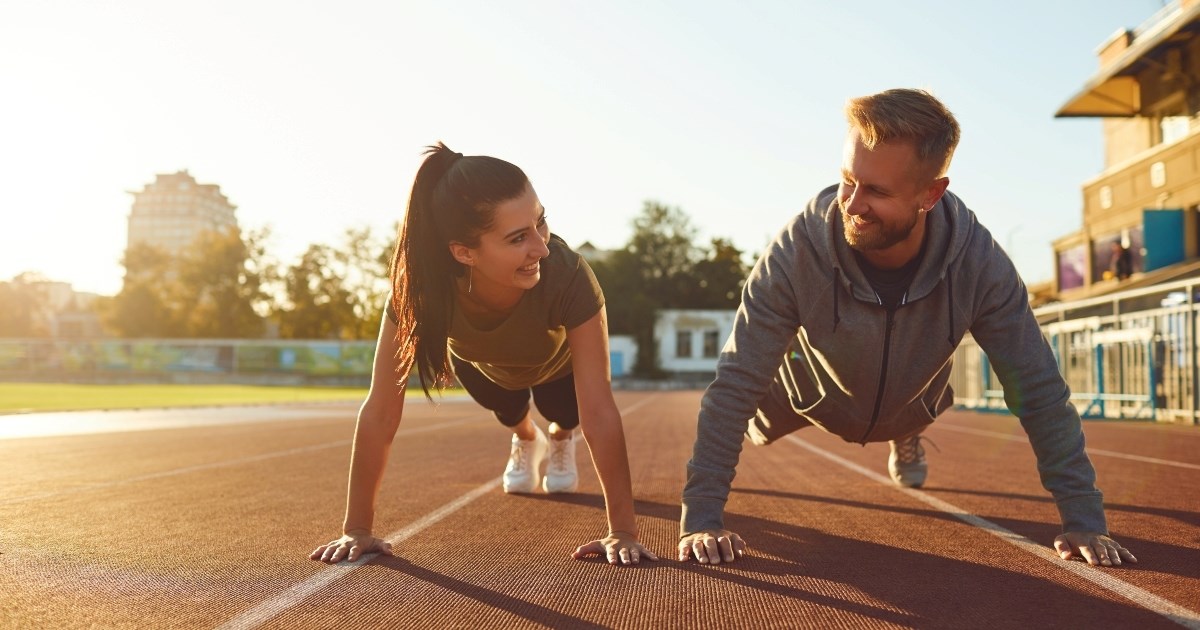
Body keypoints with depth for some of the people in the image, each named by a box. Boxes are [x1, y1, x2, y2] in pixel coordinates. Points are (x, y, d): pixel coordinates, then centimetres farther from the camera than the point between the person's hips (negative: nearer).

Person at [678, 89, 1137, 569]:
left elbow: (1038, 392, -27)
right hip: (814, 397, -2)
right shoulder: (798, 250, -43)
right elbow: (737, 384, -39)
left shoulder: (978, 260, -38)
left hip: (912, 402, 2)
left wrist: (1083, 519, -27)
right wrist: (701, 519, -42)